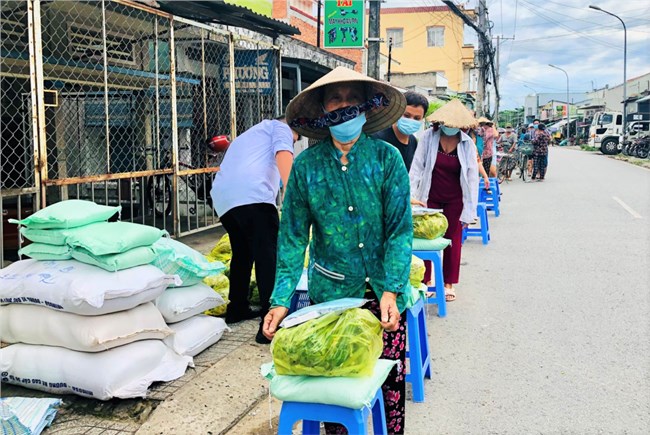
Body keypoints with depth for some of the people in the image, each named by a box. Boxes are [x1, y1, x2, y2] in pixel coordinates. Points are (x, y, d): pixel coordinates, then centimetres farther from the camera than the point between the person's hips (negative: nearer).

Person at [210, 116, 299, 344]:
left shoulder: (248, 135, 42)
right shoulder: (279, 127, 18)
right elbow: (283, 155, -5)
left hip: (222, 197, 8)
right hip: (251, 195, -8)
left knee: (242, 253, 25)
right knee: (269, 256, -10)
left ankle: (237, 309, 35)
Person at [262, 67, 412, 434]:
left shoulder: (387, 158, -7)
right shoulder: (307, 165, -5)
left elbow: (401, 230, -9)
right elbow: (292, 237, -3)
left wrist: (390, 292, -18)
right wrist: (281, 300, -10)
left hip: (383, 289, 0)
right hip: (331, 290, 1)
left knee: (392, 373, 7)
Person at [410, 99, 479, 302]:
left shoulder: (467, 143, -7)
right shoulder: (429, 137, -9)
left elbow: (472, 178, -4)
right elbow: (417, 167, -7)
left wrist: (469, 211, -6)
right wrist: (411, 196, -13)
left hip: (454, 200, 1)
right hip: (430, 196, 0)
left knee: (453, 240, 7)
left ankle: (449, 284, 20)